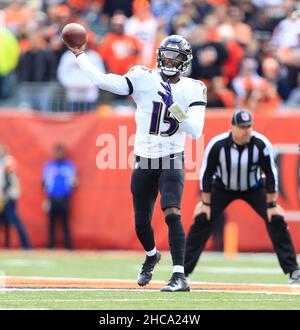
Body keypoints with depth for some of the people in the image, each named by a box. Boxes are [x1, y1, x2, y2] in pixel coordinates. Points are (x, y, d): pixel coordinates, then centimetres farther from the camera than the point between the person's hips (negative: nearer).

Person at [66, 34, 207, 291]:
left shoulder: (193, 89, -1)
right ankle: (152, 256, 44)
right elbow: (103, 81, -11)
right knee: (141, 223, 10)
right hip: (143, 163, 2)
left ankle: (180, 276, -25)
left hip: (172, 162, -2)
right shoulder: (144, 79, -2)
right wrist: (80, 55, -11)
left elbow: (196, 131, -8)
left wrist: (182, 116, -26)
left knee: (172, 213, -22)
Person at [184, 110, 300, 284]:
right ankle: (183, 269, -2)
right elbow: (206, 174, -14)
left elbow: (271, 174, -15)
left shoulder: (261, 144, -26)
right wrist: (206, 203, -11)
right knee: (202, 220, -12)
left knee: (277, 220, -14)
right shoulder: (217, 145, -27)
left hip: (254, 189, 0)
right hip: (222, 188, 0)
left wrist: (271, 204, -13)